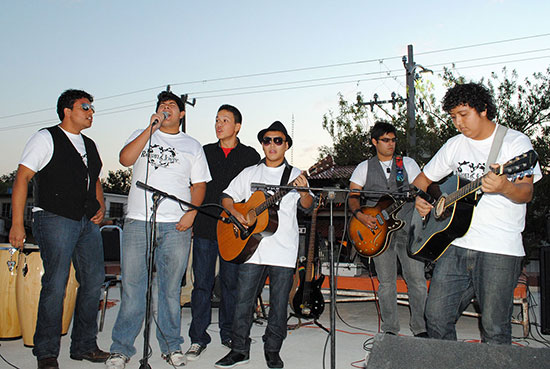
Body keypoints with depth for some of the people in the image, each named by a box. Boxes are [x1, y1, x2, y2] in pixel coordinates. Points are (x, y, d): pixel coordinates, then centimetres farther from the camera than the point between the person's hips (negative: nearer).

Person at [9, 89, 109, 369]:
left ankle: (84, 346, 18)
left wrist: (100, 207, 10)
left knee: (94, 282, 5)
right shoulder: (46, 138, 0)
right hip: (55, 219, -7)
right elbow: (22, 179, -6)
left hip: (88, 222, 7)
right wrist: (17, 224, -13)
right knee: (55, 285, -8)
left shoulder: (89, 145, 20)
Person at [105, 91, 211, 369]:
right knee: (132, 286, 0)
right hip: (138, 222, 0)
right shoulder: (142, 135, 15)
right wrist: (151, 128, -5)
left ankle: (171, 346, 18)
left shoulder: (192, 145, 16)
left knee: (171, 289, 5)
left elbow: (199, 184, 11)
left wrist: (191, 212, -5)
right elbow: (125, 159, -4)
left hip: (177, 226, 0)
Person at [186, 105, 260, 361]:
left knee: (231, 282, 6)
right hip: (205, 226, 2)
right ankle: (198, 338, 10)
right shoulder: (205, 152, 13)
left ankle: (229, 334, 22)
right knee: (202, 283, 1)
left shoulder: (250, 156, 6)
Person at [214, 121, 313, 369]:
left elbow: (307, 206, -7)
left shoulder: (295, 175, 5)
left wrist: (303, 192, -28)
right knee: (243, 300, 5)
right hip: (251, 246, 2)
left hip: (283, 250, -2)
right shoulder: (249, 173, 13)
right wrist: (236, 213, -7)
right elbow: (227, 196, 13)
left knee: (279, 303, 5)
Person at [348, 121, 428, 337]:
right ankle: (390, 330, 14)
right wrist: (360, 215, -11)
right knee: (386, 281, 3)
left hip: (407, 227, 0)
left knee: (416, 278, -5)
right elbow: (353, 197, 7)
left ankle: (420, 328, 7)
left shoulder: (408, 163, 13)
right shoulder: (364, 168, 12)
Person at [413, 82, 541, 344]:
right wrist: (420, 199, 4)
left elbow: (526, 193, -12)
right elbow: (424, 177, 24)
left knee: (494, 329, -2)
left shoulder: (515, 141, 0)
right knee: (436, 316, 3)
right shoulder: (455, 145, 14)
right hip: (456, 243, 5)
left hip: (500, 251, -4)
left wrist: (504, 187, -33)